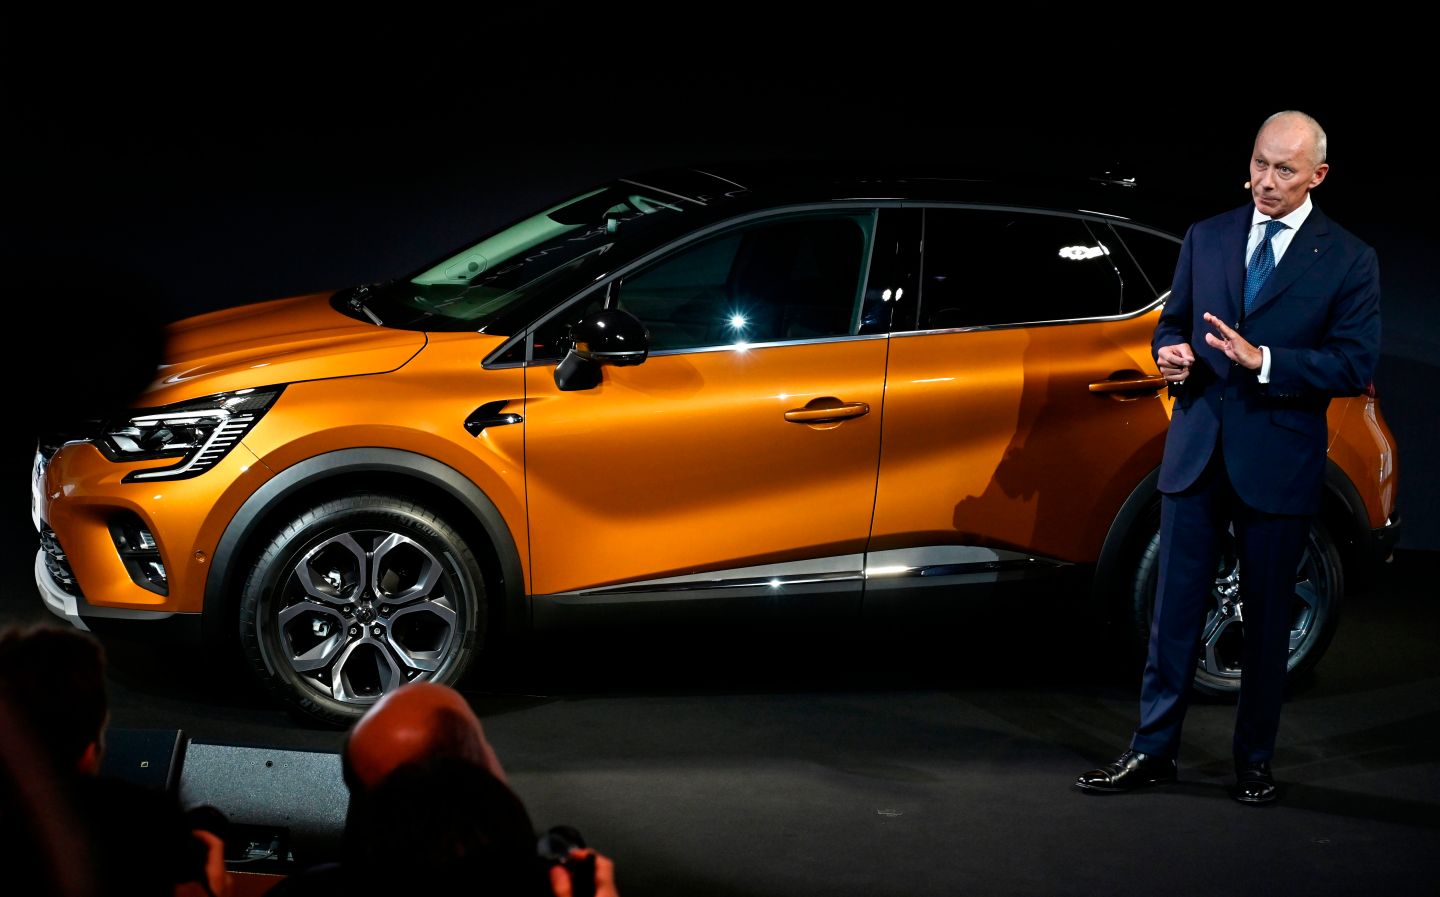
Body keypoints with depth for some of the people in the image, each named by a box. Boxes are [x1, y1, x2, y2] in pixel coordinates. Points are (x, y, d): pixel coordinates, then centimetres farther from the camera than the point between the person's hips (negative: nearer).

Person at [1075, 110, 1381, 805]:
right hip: (1197, 452, 3)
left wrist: (1263, 360, -20)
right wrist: (1171, 353, -8)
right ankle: (1153, 751, 11)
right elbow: (1173, 322, 16)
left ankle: (1255, 761, 19)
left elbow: (1355, 365, -9)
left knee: (1267, 617, 7)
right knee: (1175, 608, 4)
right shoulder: (1206, 239, 9)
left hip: (1278, 461, -2)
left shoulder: (1348, 260, -2)